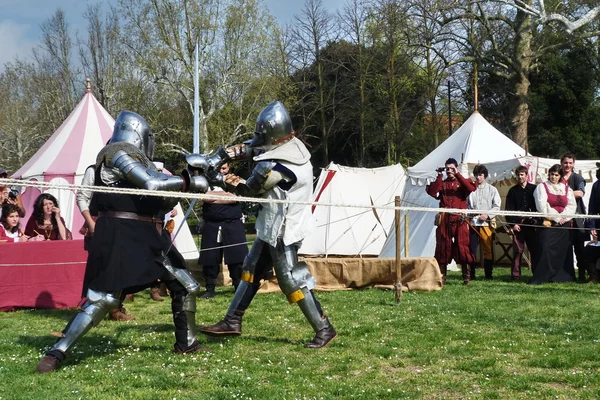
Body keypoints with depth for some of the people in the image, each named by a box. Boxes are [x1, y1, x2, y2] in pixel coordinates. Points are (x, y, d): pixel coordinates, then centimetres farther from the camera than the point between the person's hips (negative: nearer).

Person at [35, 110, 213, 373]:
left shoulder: (137, 160, 20)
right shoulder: (117, 153, -9)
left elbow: (161, 202, 20)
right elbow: (152, 184, -21)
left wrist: (182, 187, 9)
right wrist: (188, 182, -11)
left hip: (147, 236, 10)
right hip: (119, 236, -10)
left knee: (187, 287, 12)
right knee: (103, 300, -14)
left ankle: (186, 344, 28)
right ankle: (56, 353, -8)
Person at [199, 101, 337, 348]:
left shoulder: (272, 167, -25)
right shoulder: (294, 147, -1)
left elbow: (249, 190, -8)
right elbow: (256, 146, 18)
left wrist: (221, 181, 6)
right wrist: (235, 151, 8)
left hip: (282, 231, -10)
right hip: (274, 226, 10)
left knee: (292, 280, -4)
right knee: (251, 270, 15)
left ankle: (324, 329, 3)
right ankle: (232, 321, 23)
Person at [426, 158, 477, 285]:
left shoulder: (462, 182, 10)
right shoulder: (441, 183, 15)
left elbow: (471, 188, -13)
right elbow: (432, 192, -4)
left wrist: (457, 175, -14)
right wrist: (439, 176, -5)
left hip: (459, 220, -2)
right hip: (444, 220, 2)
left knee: (462, 247, -4)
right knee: (443, 248, 3)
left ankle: (467, 277, 2)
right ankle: (441, 276, 7)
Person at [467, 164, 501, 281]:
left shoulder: (492, 190, 8)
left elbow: (497, 206, 4)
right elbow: (466, 204, 10)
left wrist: (487, 215, -10)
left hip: (486, 223, -1)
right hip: (473, 223, 1)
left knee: (488, 250, -1)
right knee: (471, 249, 1)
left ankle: (488, 275, 5)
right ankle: (471, 274, 9)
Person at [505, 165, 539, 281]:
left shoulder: (534, 189, 9)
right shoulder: (513, 191, 10)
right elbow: (509, 209, 6)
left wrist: (536, 220, -5)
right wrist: (513, 223, -6)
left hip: (532, 224, 1)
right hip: (518, 225, 0)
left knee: (535, 250, 1)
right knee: (517, 250, -4)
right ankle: (516, 275, -1)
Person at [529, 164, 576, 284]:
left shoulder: (566, 188, 12)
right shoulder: (542, 187, 3)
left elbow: (572, 206, 4)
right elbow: (542, 206, -8)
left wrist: (563, 217, -11)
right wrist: (556, 216, -10)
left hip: (563, 224, 4)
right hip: (548, 224, -4)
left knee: (563, 251, 2)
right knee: (546, 250, -12)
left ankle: (562, 277, 10)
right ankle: (540, 278, -11)